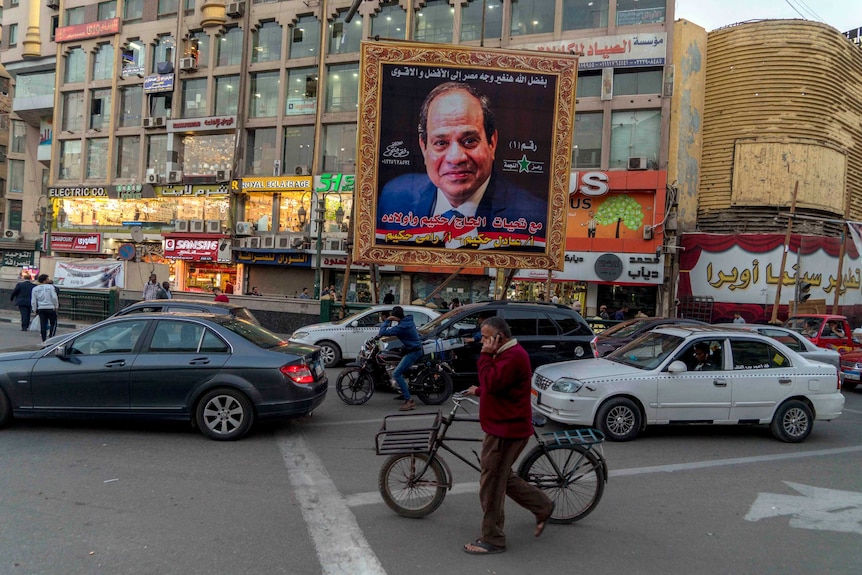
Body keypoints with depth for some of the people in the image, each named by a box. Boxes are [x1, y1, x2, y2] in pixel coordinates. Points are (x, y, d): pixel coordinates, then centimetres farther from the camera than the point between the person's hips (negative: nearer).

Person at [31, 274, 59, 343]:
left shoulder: (35, 289, 8)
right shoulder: (50, 287, -5)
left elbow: (33, 301, 9)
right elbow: (54, 298, -11)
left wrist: (35, 310, 16)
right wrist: (56, 306, -2)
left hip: (41, 309, 4)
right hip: (51, 308, -4)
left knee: (43, 325, 7)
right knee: (53, 324, 6)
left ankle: (44, 340, 8)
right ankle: (51, 337, -4)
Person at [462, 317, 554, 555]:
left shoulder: (514, 356, -20)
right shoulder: (507, 353, 14)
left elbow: (492, 383, -28)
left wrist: (485, 355, -21)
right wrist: (478, 390, 35)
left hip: (505, 430, -11)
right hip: (502, 427, 11)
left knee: (491, 484, -2)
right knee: (502, 477, 19)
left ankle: (492, 540, 9)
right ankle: (542, 505, 29)